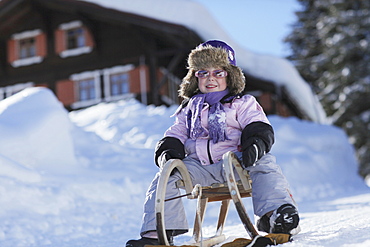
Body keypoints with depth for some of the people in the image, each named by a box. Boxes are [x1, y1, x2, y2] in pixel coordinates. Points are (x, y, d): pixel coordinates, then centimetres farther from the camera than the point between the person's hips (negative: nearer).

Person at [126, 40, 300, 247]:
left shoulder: (242, 103, 13)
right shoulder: (189, 108, 24)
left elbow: (261, 129, 1)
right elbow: (176, 134, 22)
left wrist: (256, 144, -24)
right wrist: (168, 151, -2)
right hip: (200, 166, 3)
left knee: (264, 162, -32)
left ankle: (274, 215, -40)